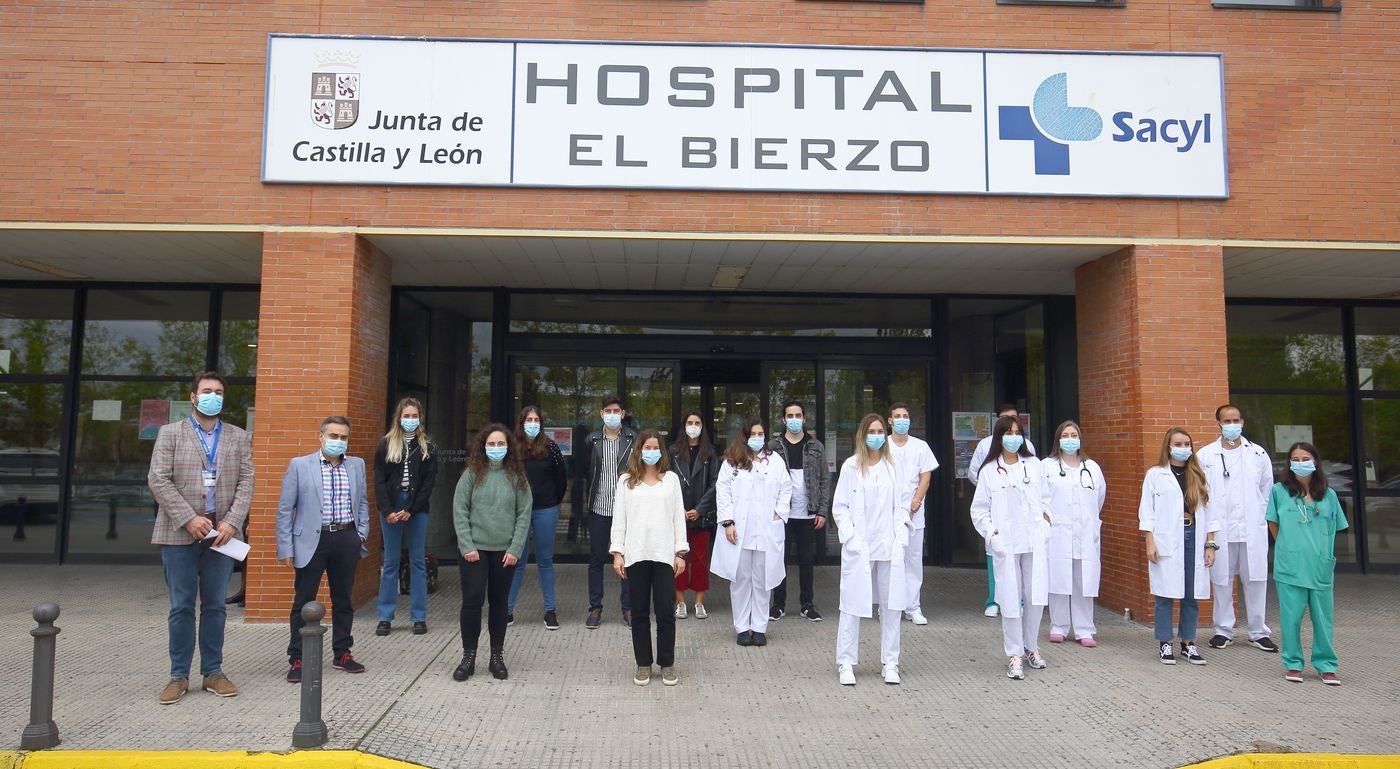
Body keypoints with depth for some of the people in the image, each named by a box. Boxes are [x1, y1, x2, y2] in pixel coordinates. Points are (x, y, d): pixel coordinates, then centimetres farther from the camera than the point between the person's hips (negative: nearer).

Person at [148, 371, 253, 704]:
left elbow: (245, 483, 4)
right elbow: (158, 480, -4)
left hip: (222, 533, 2)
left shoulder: (239, 438, 10)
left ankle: (213, 672, 17)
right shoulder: (170, 433, 4)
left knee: (215, 606, 8)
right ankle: (179, 676, 13)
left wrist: (231, 523, -10)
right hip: (180, 533, -2)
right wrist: (189, 519, -13)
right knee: (181, 607, 3)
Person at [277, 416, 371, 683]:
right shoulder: (299, 465, -2)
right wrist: (285, 548, -6)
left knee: (343, 600, 12)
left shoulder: (357, 465, 8)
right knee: (303, 602, 3)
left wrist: (362, 532, 6)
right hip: (312, 540, -3)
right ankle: (297, 659, 13)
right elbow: (285, 509, -2)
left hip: (346, 539, 3)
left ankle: (342, 654, 25)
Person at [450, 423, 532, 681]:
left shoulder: (517, 477, 1)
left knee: (499, 603, 9)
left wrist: (515, 549, -7)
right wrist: (467, 546, -9)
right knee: (472, 601, -3)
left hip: (505, 551, 1)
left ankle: (497, 657, 20)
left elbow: (524, 515, 0)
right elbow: (459, 512, -3)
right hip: (474, 549, -1)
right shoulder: (471, 474, -1)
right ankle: (468, 656, 12)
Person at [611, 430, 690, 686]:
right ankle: (643, 664, 19)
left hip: (664, 555, 0)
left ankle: (667, 664, 15)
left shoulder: (671, 479, 6)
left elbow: (678, 516, 5)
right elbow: (619, 518, 4)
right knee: (640, 612, 8)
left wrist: (681, 552, 0)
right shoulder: (626, 481, 5)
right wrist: (617, 552, -2)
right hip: (636, 555, 0)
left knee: (665, 611, 1)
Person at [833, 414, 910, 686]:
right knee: (852, 604, -1)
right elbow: (840, 507, 1)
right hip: (858, 547, -2)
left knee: (891, 604, 6)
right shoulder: (851, 466, 0)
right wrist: (851, 538, -8)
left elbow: (903, 505, 10)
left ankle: (890, 663, 17)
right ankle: (845, 664, 8)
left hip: (890, 547, 3)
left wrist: (900, 536, -2)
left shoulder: (894, 467, 7)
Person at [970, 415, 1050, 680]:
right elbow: (979, 510, 3)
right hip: (1006, 546, -2)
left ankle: (1031, 648, 25)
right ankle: (1015, 655, 12)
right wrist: (992, 534, -8)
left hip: (1034, 542, 2)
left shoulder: (1033, 465, 7)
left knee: (1036, 597, 4)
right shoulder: (989, 470, 1)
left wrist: (1045, 523, 4)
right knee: (1010, 599, -1)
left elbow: (1044, 499, 16)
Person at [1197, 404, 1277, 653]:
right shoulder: (1205, 455, 2)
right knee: (1222, 581, 6)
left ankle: (1258, 632, 15)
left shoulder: (1258, 454, 7)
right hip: (1220, 530, -1)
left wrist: (1259, 517, 8)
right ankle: (1223, 630, 17)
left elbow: (1267, 490, 13)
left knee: (1256, 581, 4)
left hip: (1253, 530, 1)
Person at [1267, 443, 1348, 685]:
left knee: (1323, 617, 6)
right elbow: (1273, 524, 9)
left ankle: (1325, 665, 18)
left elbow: (1334, 530, 14)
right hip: (1290, 567, -2)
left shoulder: (1328, 495, 7)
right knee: (1291, 617, 2)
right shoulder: (1279, 491, 1)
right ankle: (1293, 664, 15)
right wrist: (1289, 549, 9)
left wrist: (1326, 554, 9)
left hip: (1321, 567, 2)